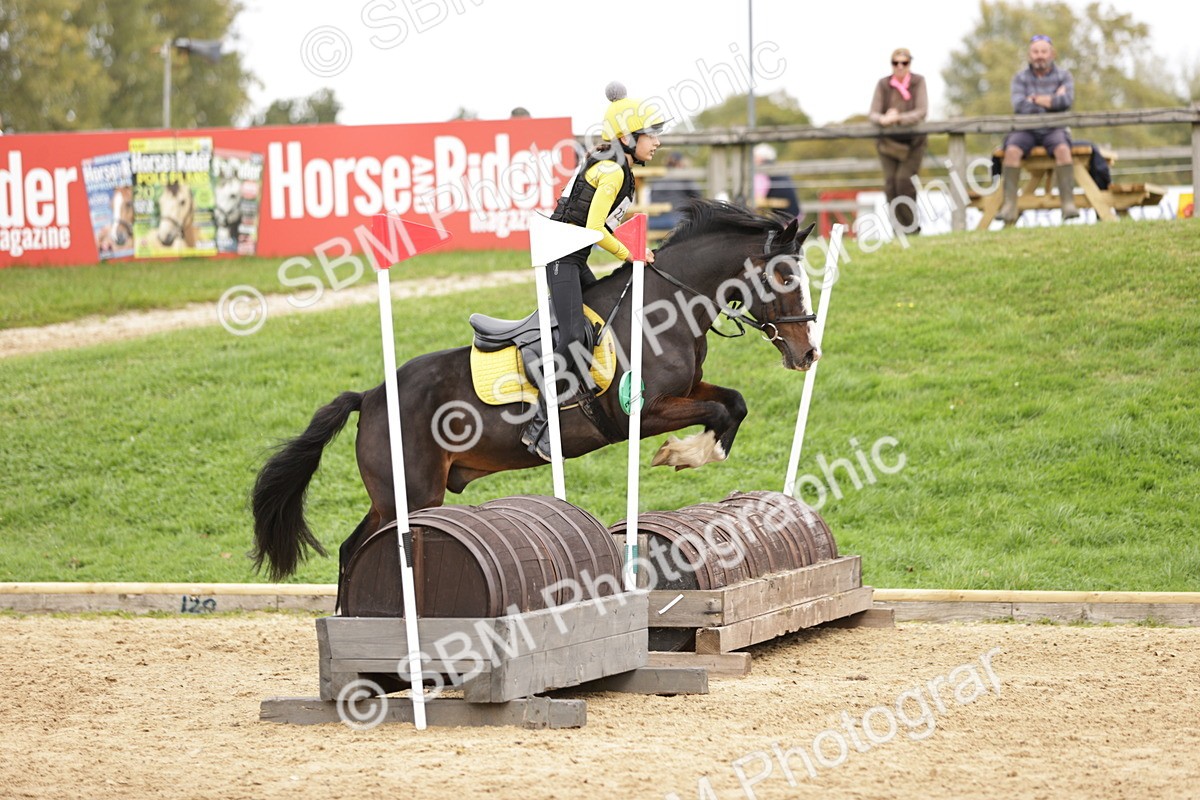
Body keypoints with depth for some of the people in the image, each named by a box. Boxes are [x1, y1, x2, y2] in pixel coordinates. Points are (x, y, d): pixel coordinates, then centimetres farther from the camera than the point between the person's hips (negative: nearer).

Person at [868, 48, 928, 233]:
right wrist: (883, 119, -26)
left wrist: (898, 118, -26)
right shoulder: (883, 84, 2)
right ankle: (900, 227, -4)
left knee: (904, 179, -17)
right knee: (890, 182, -10)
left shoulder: (918, 82, -2)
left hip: (912, 141, -2)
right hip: (888, 140, 2)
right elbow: (873, 113, -2)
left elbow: (922, 112, -12)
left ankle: (911, 227, -7)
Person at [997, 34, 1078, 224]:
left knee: (1062, 149, -34)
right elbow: (1019, 107, -11)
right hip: (1026, 130, 0)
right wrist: (1053, 101, -8)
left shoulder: (1063, 76, 6)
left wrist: (1035, 100, -8)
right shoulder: (1020, 78, 6)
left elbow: (1066, 101, -13)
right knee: (1012, 150, -31)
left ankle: (1068, 203, -36)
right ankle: (1009, 206, -31)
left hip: (1053, 130, 0)